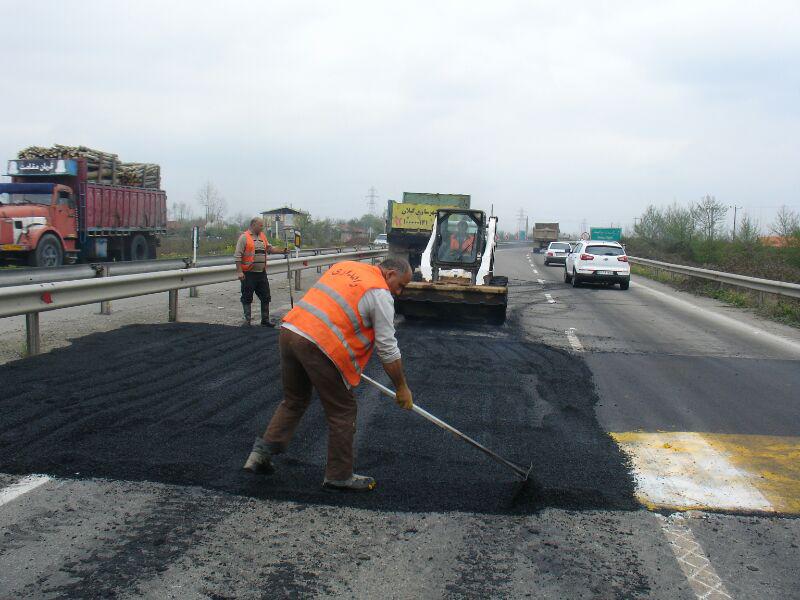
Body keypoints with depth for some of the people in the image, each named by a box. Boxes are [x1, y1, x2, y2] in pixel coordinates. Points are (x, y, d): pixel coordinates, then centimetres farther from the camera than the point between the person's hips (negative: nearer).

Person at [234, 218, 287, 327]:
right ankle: (247, 320, 11)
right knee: (247, 298, 2)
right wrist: (239, 271, -16)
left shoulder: (263, 236, 13)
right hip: (248, 274, -6)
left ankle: (265, 320, 16)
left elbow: (269, 248, 20)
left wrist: (282, 251, 5)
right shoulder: (244, 237, -8)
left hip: (261, 273, 6)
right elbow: (237, 255, -10)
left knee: (265, 297, 7)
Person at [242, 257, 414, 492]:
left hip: (289, 330, 8)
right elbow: (387, 348, -2)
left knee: (294, 401, 25)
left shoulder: (345, 266, 21)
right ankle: (339, 476, 18)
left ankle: (261, 453, 22)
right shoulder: (380, 294, -2)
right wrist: (402, 388, 8)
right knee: (342, 412, 8)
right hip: (320, 346, -8)